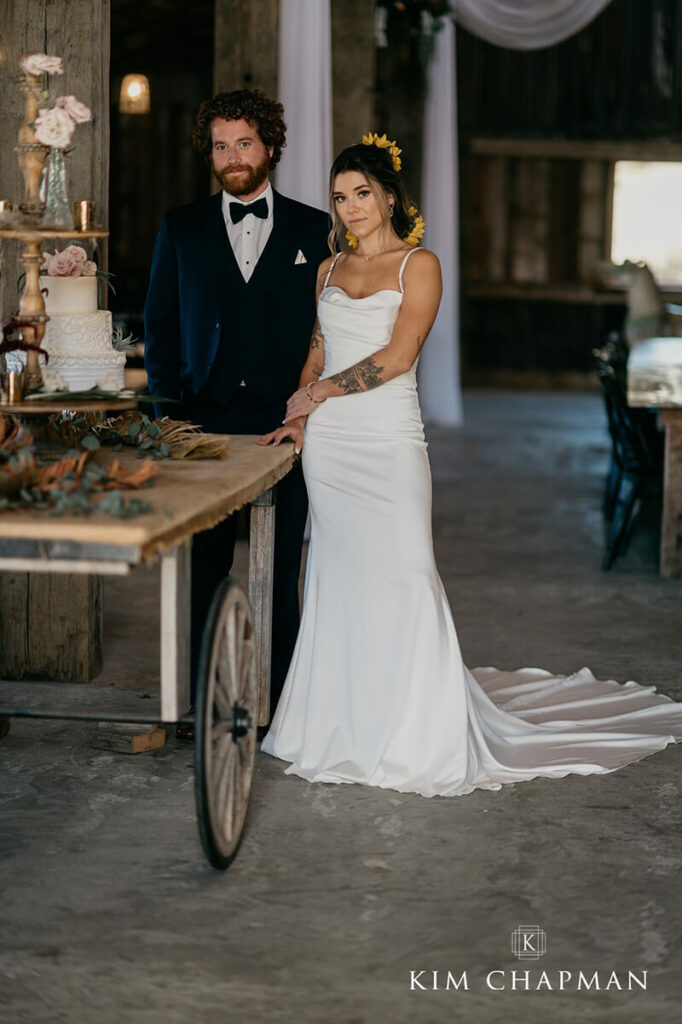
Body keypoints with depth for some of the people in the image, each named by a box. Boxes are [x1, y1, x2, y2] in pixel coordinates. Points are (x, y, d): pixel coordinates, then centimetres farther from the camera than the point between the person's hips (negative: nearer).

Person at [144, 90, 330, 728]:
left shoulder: (315, 230, 8)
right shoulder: (180, 228, 11)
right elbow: (159, 325, 11)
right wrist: (167, 408, 1)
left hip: (283, 427, -1)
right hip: (204, 423, 1)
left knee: (281, 574, 4)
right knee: (201, 573, 2)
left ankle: (282, 703, 13)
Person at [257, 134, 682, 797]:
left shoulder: (418, 265, -2)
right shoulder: (330, 270, 15)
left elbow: (396, 357, -11)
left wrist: (319, 393, -6)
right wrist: (299, 417, 4)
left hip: (389, 443, -5)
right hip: (329, 443, 5)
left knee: (401, 578, -7)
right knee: (340, 580, 6)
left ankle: (418, 736, 1)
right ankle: (347, 724, 14)